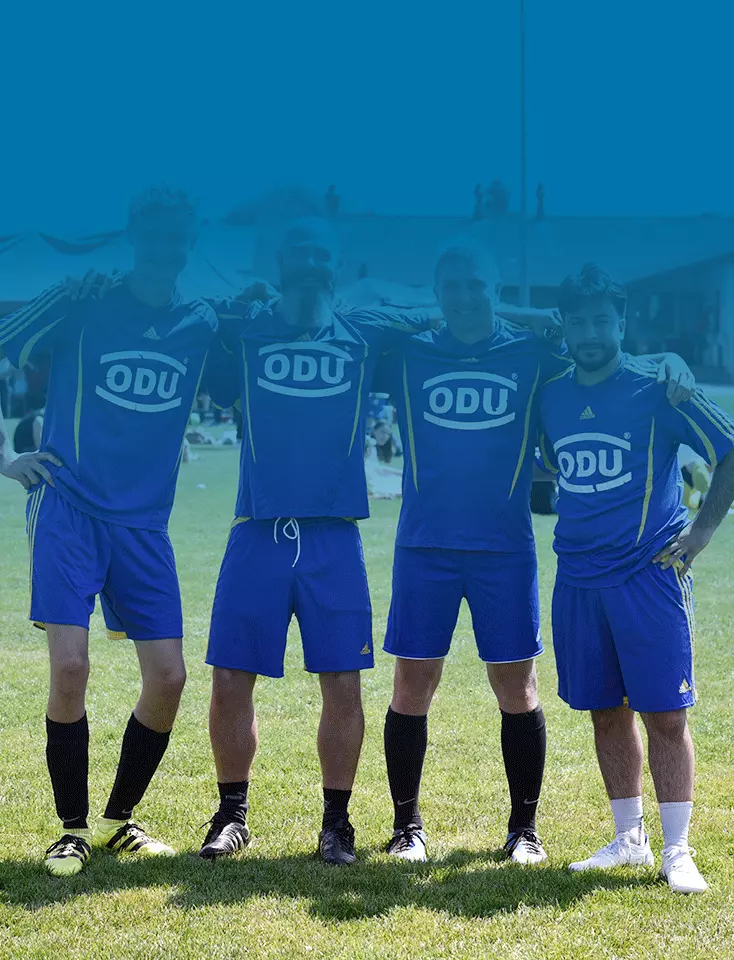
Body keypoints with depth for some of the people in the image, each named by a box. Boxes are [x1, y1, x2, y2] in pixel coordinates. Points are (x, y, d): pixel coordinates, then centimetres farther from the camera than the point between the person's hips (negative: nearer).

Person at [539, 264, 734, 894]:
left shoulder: (656, 391, -5)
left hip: (650, 575, -5)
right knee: (606, 712, 10)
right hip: (578, 576, 5)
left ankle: (677, 851, 2)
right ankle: (629, 840, 22)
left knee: (664, 714, -5)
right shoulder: (551, 397, 9)